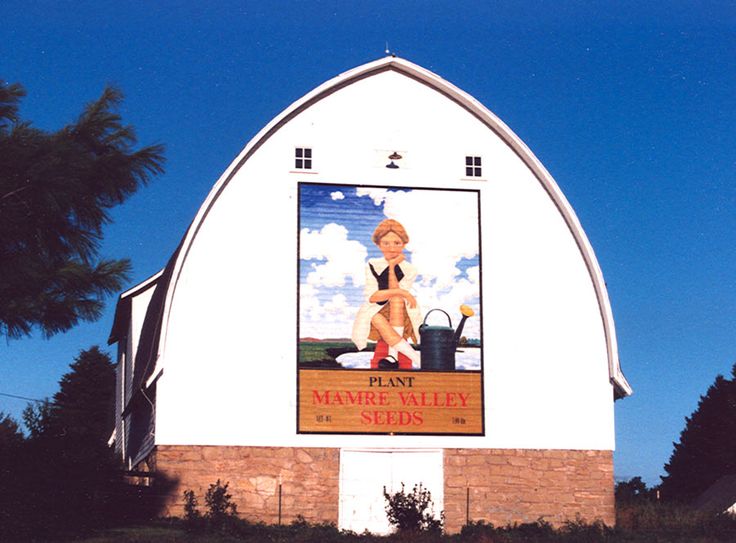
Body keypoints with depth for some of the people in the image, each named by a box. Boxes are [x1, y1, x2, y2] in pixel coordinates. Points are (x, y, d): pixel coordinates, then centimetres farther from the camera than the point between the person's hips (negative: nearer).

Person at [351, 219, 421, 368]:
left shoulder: (409, 270, -2)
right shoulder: (372, 266, -2)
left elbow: (397, 298, -16)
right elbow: (371, 297, -16)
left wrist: (392, 267, -19)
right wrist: (400, 292, -28)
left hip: (400, 317, 0)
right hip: (376, 315, 0)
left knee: (396, 299, -31)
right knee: (378, 319, -34)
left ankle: (394, 351, -35)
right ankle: (415, 357, -41)